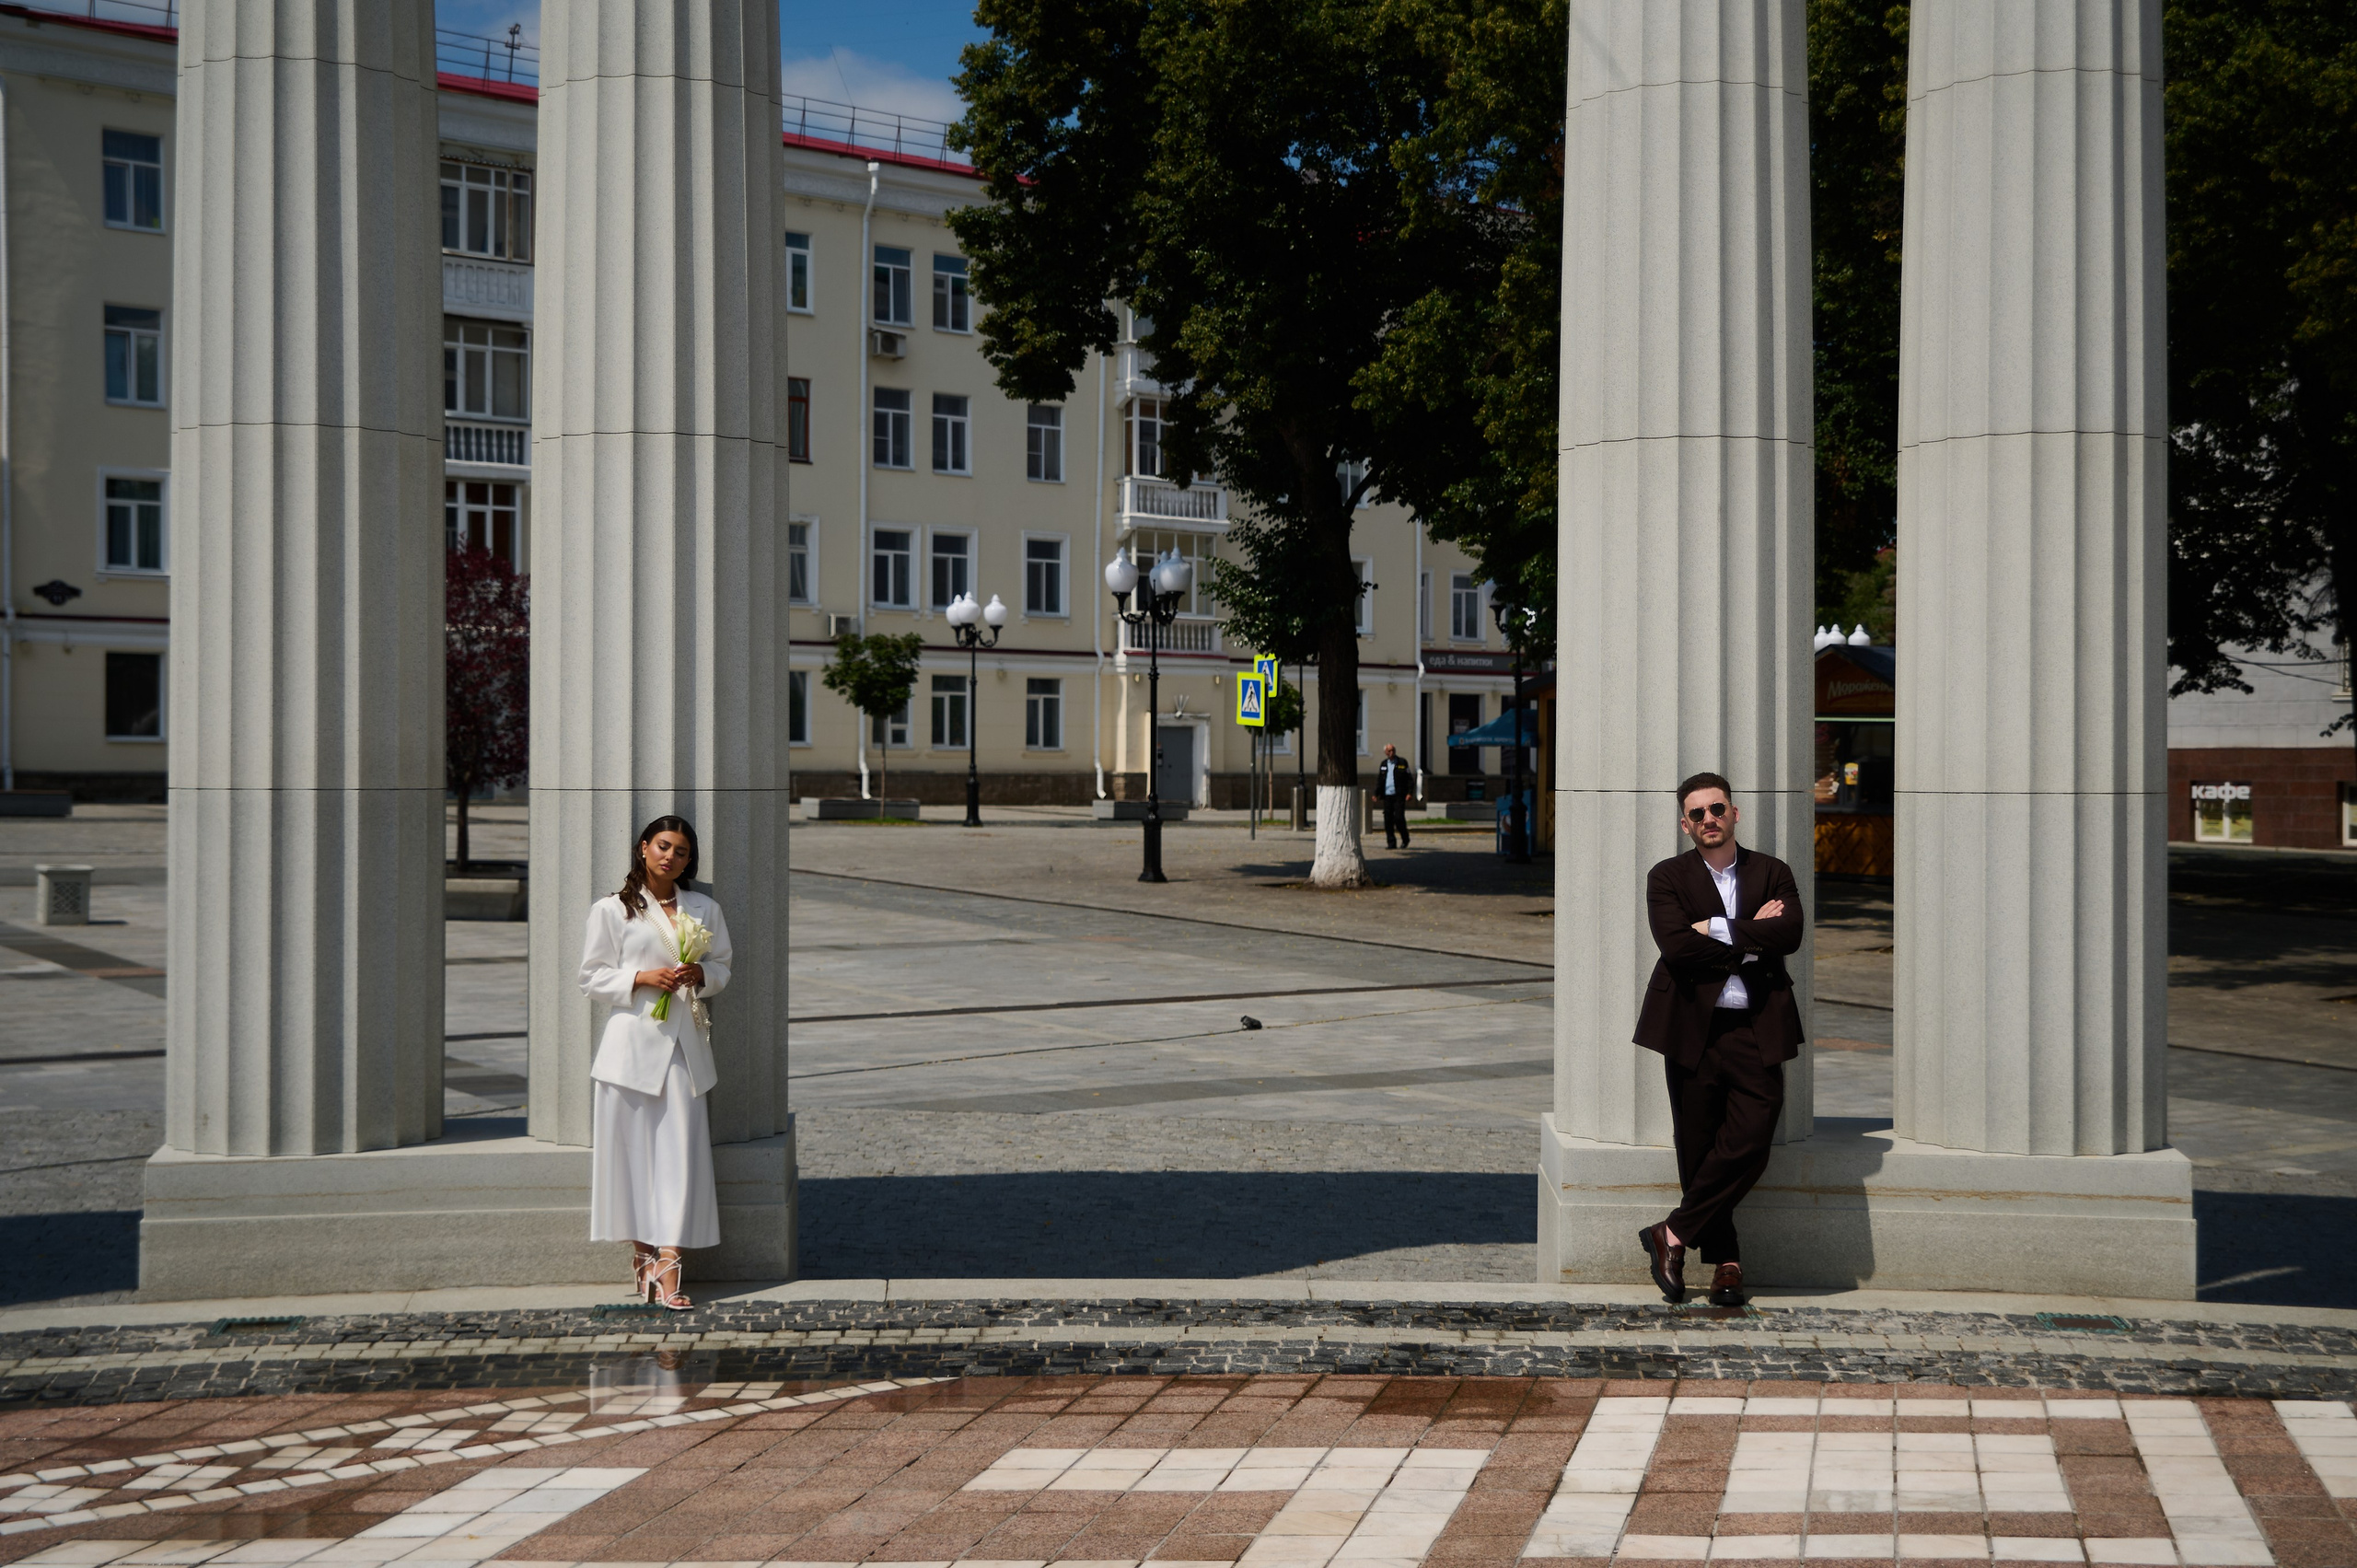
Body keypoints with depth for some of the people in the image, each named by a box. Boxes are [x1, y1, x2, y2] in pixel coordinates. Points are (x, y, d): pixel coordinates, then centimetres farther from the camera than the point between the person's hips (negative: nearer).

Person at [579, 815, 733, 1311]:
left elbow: (722, 966, 17)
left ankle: (667, 1264, -7)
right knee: (634, 1147, 1)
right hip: (632, 1042, -2)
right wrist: (642, 978, -13)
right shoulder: (612, 910, 2)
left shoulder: (705, 909, 12)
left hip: (684, 1043, 2)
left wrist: (701, 975, -5)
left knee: (681, 1148, -6)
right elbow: (593, 976, 2)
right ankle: (641, 1251, 16)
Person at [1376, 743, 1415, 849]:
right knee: (1388, 820, 1)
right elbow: (1379, 780, 17)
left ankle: (1405, 840, 10)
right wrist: (1376, 793, 6)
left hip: (1399, 796, -4)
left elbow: (1409, 779, 1)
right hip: (1387, 795, 4)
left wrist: (1409, 792, -10)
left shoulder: (1402, 763, 2)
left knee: (1399, 818, -9)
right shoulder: (1383, 764, 13)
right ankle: (1391, 843, 7)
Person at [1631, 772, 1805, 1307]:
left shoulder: (1773, 873, 11)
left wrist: (1717, 929, -10)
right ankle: (1725, 1260, 16)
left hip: (1756, 1029, 1)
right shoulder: (1667, 878, 6)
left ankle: (1673, 1235, 3)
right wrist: (1751, 939, -7)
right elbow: (1675, 945, -11)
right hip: (1694, 1029, -1)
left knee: (1750, 1143, -10)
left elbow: (1790, 934, -8)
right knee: (1698, 1149, 2)